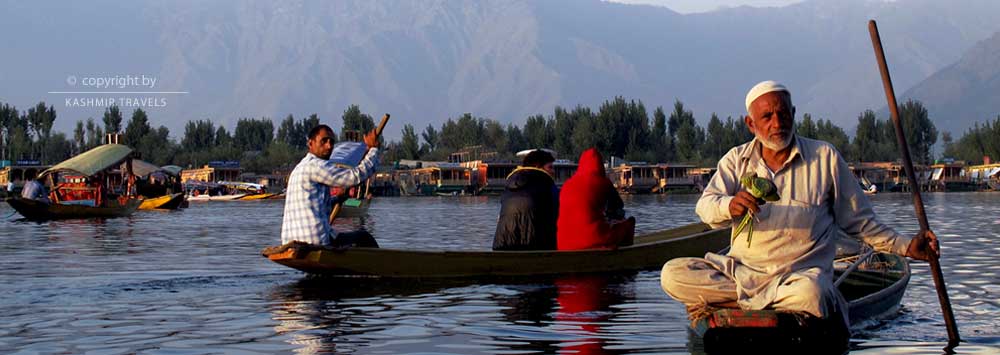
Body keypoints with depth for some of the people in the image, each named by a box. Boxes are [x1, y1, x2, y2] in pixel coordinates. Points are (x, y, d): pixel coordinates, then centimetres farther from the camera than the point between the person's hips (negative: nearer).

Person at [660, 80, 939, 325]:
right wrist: (730, 206, -30)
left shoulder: (825, 157, 8)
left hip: (801, 272, -2)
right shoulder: (737, 160, 10)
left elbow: (858, 220, 16)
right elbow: (705, 207, -7)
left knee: (810, 293, -40)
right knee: (673, 275, -22)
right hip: (740, 268, 3)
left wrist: (906, 247, 8)